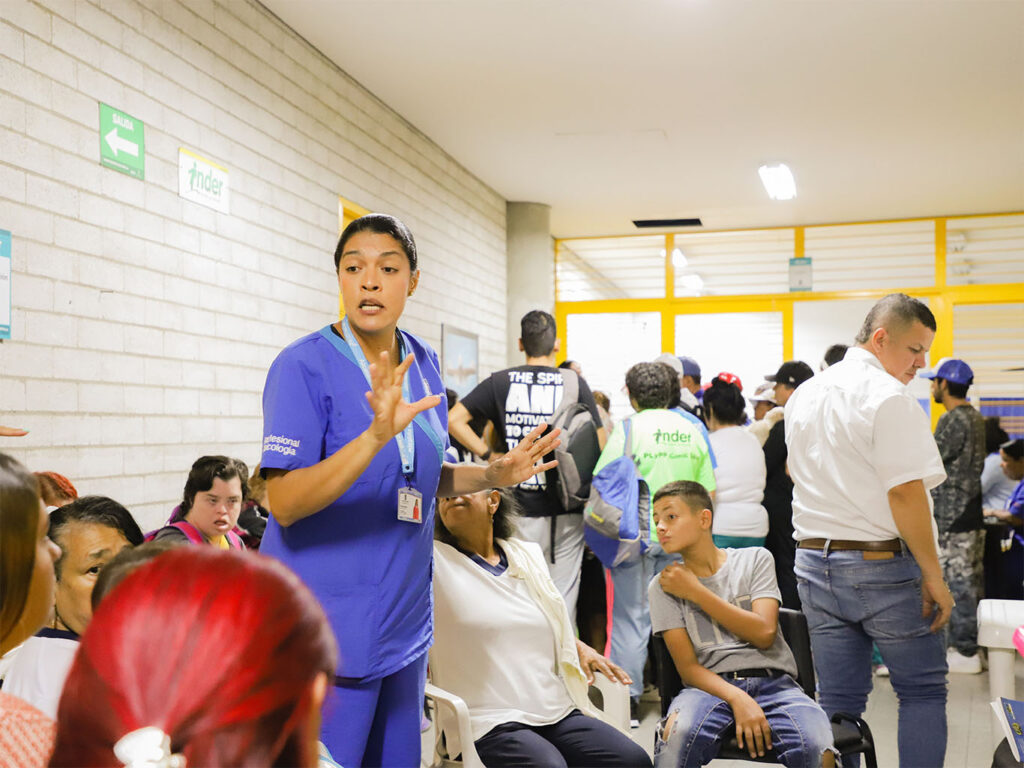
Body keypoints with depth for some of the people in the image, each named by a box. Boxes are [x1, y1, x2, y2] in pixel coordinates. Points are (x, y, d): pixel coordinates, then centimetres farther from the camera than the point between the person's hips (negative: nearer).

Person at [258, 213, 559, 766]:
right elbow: (284, 503, -22)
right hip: (326, 628, -6)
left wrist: (494, 475, -3)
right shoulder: (304, 366, -14)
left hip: (403, 621, 6)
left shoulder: (422, 364, 5)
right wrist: (377, 435, -35)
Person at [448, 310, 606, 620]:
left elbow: (454, 421, -8)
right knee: (563, 601, 9)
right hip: (566, 512, 0)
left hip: (520, 510, 0)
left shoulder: (500, 382, -1)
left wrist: (489, 456, -3)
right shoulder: (574, 382, -2)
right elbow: (599, 443, -4)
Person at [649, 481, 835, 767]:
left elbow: (764, 633, -3)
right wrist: (738, 699, -18)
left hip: (773, 681, 1)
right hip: (713, 685, 0)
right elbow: (688, 667, 0)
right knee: (677, 735, -35)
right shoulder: (664, 586, 9)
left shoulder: (755, 559, 10)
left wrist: (695, 591, -2)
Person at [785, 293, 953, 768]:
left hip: (815, 562, 7)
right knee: (922, 691, 9)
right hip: (883, 565, -6)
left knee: (838, 700, 10)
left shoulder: (803, 396, 11)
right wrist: (933, 576, -13)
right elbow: (906, 492, -19)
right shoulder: (889, 397, -14)